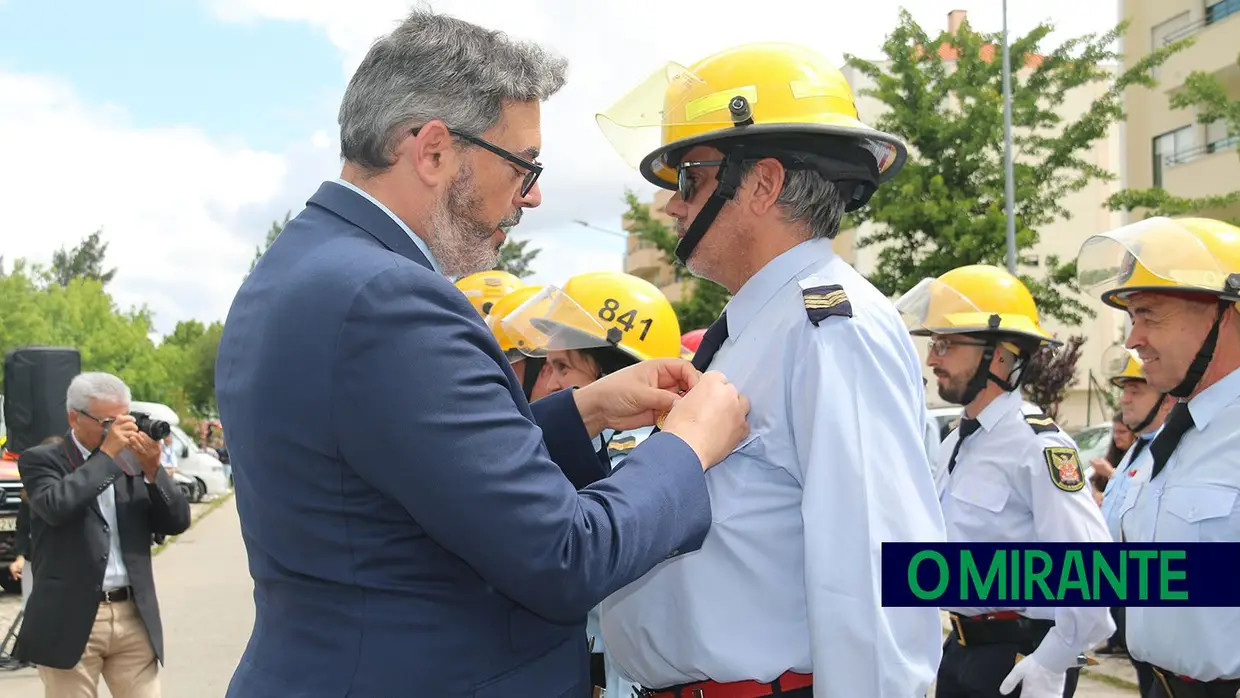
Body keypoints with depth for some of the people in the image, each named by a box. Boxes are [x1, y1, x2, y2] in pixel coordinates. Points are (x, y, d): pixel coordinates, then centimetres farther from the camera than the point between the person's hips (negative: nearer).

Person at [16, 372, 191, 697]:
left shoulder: (133, 460, 10)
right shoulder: (41, 460, -1)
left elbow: (178, 522, 5)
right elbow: (55, 506, -21)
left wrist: (153, 469, -9)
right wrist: (106, 454, -16)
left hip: (135, 618, 4)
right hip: (70, 621, -4)